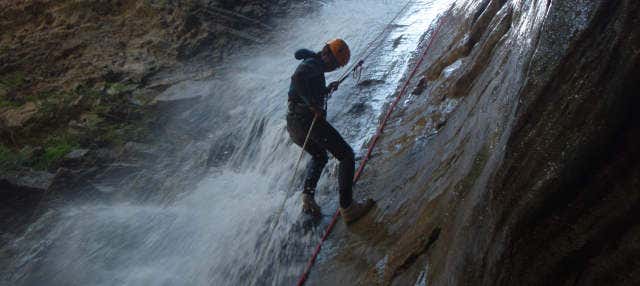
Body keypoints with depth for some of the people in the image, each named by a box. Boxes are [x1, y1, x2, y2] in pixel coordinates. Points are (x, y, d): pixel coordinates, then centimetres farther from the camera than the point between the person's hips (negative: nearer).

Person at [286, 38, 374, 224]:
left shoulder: (310, 64, 25)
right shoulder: (313, 63, -5)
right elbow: (298, 78, -28)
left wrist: (327, 89, 30)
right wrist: (313, 104, -25)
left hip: (292, 125, 10)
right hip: (308, 120, -10)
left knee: (319, 156, 32)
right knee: (346, 156, -2)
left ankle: (307, 197, 16)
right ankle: (347, 208, -7)